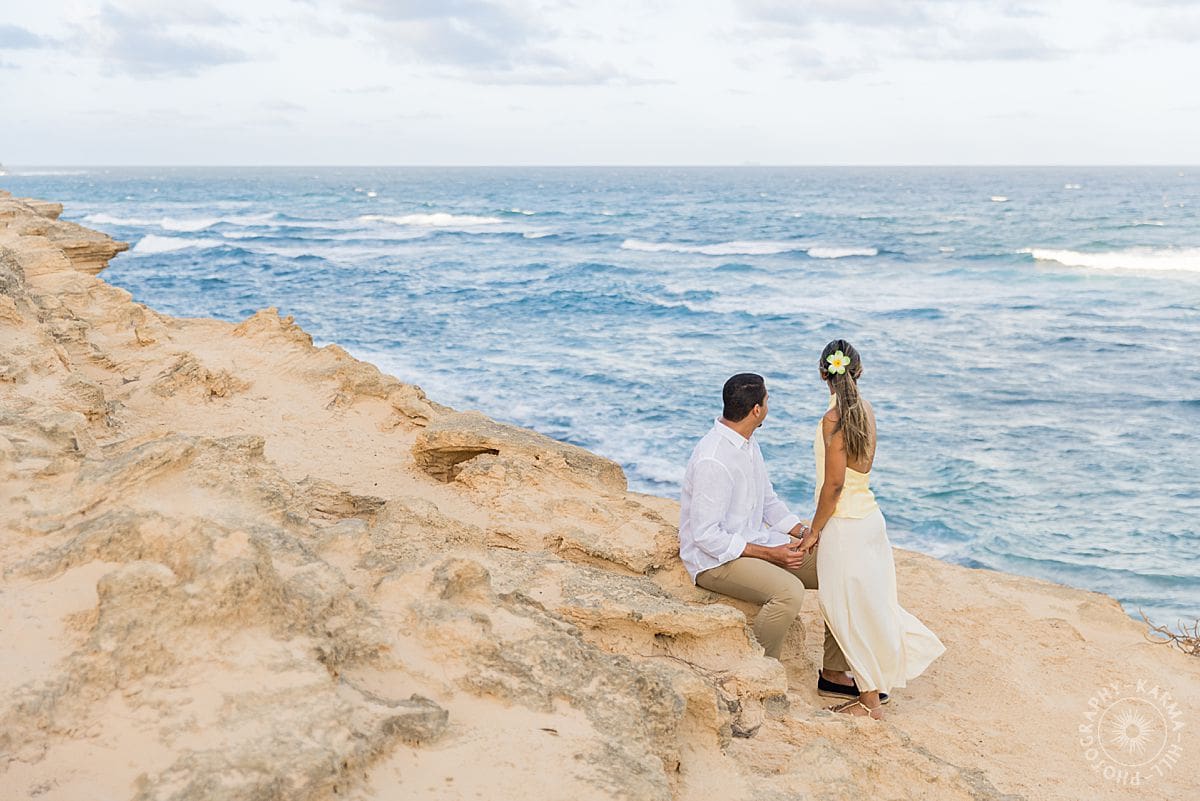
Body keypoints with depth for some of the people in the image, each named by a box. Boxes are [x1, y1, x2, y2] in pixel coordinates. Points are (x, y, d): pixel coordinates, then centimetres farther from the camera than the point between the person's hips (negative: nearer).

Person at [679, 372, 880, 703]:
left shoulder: (748, 444, 7)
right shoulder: (713, 460, -24)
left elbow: (769, 501, 18)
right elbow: (706, 536, -24)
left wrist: (805, 533, 2)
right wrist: (769, 553, -22)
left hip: (756, 542, 10)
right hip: (716, 560, -10)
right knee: (789, 591, -35)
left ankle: (833, 674, 7)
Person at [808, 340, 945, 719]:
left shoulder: (834, 418, -20)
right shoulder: (866, 410, 5)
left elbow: (834, 483, -20)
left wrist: (815, 530, -9)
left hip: (844, 525, -8)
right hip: (869, 516, 8)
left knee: (852, 610, 2)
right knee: (870, 603, 19)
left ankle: (870, 699, 11)